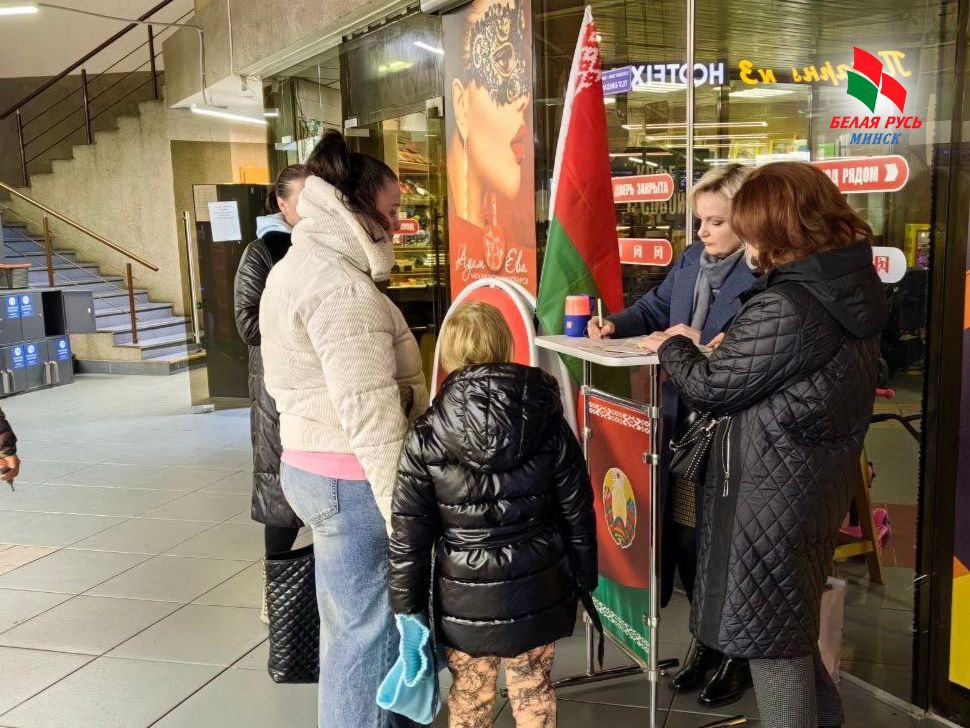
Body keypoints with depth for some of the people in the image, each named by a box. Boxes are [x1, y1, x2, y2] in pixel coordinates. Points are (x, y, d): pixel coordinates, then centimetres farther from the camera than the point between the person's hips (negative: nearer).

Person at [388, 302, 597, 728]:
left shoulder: (424, 439, -14)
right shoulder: (549, 425, -9)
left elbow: (408, 537, -10)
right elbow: (577, 512, -2)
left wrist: (408, 607, 3)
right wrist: (585, 580, 12)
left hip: (465, 598, -1)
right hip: (536, 590, 2)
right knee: (533, 693, 18)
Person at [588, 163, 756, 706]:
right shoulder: (690, 260, 10)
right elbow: (654, 310, 18)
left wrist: (700, 344, -26)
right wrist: (615, 325, 3)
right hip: (681, 423, 8)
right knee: (683, 538, 16)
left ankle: (737, 656, 28)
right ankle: (708, 643, 37)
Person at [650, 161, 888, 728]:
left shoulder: (783, 308, -25)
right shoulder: (854, 288, 3)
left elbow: (710, 390, -16)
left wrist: (673, 346, 1)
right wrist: (732, 348, 7)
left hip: (773, 491, -9)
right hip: (822, 483, 9)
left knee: (769, 635, 8)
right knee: (794, 624, 25)